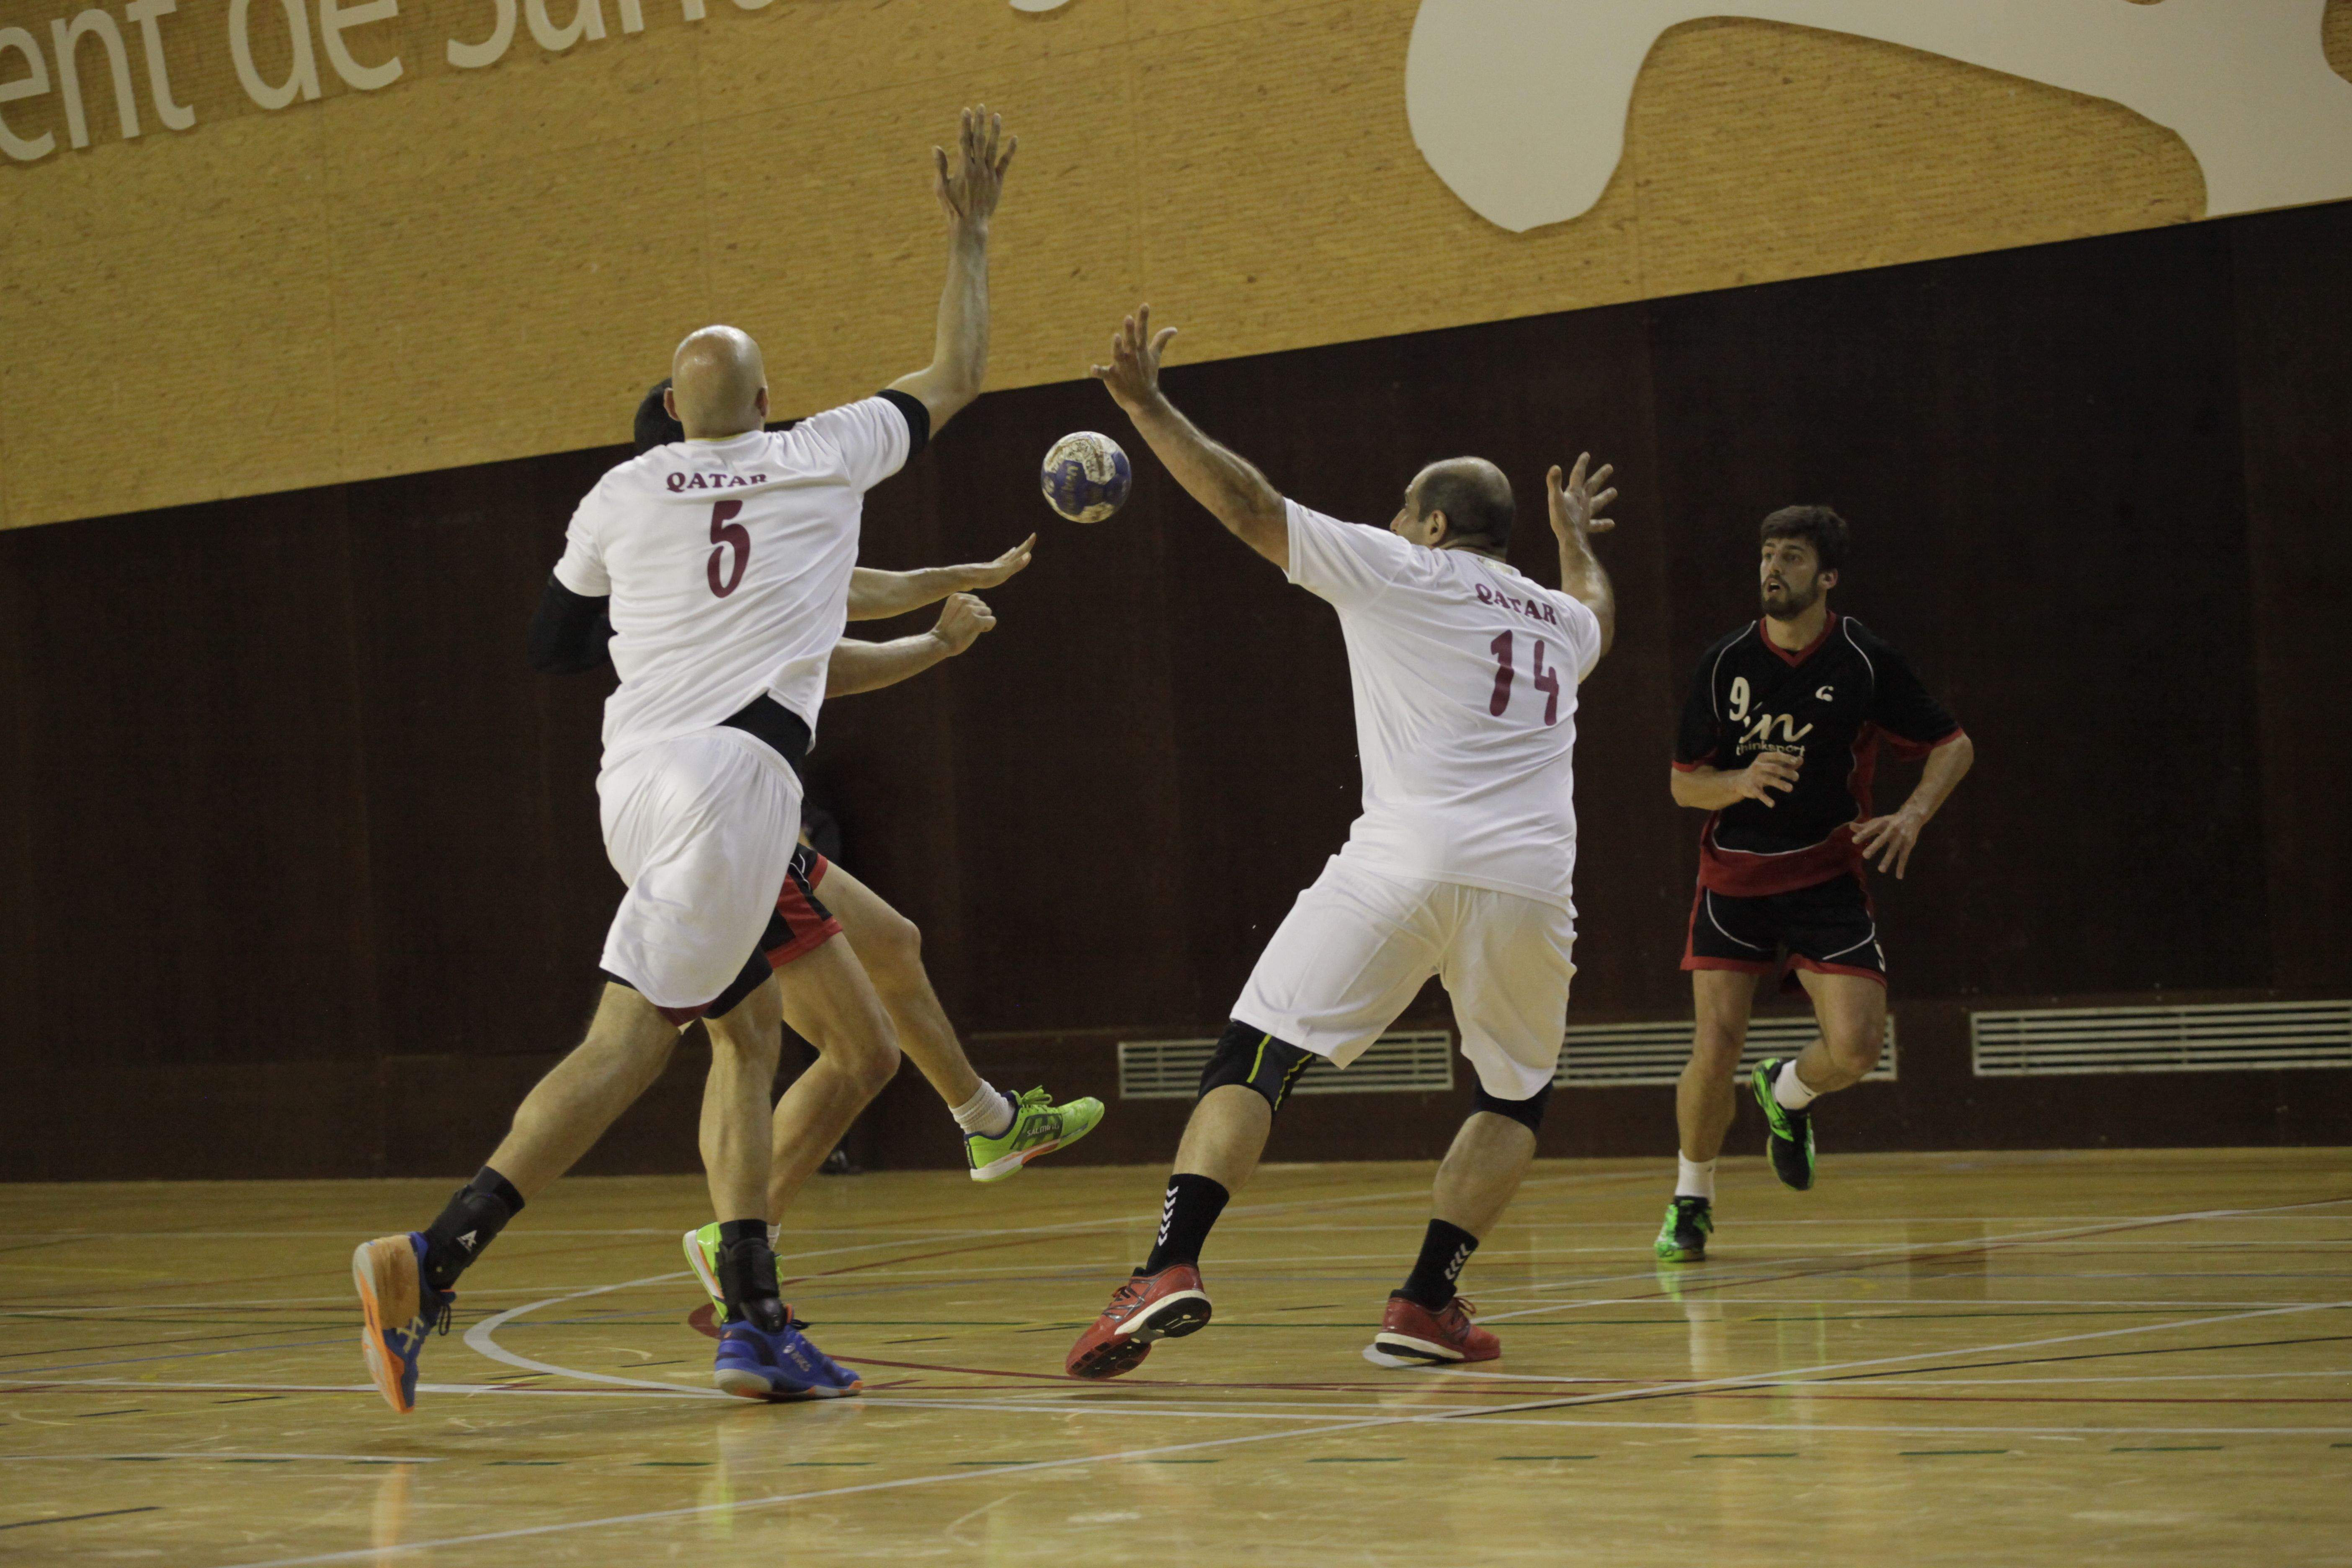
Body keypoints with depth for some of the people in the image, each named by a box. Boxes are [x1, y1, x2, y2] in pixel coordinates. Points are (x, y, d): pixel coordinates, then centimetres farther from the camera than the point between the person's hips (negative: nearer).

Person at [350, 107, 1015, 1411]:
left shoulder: (623, 497, 13)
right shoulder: (824, 458, 9)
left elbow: (551, 642, 22)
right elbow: (957, 375, 23)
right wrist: (969, 232, 32)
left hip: (636, 778, 5)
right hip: (734, 777, -5)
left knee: (751, 1033, 15)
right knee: (626, 1042, -11)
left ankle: (757, 1323, 9)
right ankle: (436, 1259, -25)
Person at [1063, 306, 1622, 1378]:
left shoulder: (1398, 570, 12)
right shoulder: (1558, 619, 28)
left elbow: (1249, 505, 9)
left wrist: (1146, 406, 17)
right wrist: (1575, 537, 75)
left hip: (1404, 865, -4)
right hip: (1528, 886, 4)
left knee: (1254, 1061, -3)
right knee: (1517, 1098, 23)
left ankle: (1171, 1268, -21)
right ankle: (1426, 1303, 10)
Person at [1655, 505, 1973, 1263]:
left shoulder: (1867, 661, -7)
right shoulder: (1726, 662, -4)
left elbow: (1954, 746, 2)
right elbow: (1683, 782, 1)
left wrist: (1912, 816, -16)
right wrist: (1741, 782, -21)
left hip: (1827, 879, 0)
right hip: (1733, 878, 0)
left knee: (1856, 1049, -14)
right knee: (1715, 1053, -10)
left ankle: (1785, 1093, 23)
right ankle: (1691, 1201, 15)